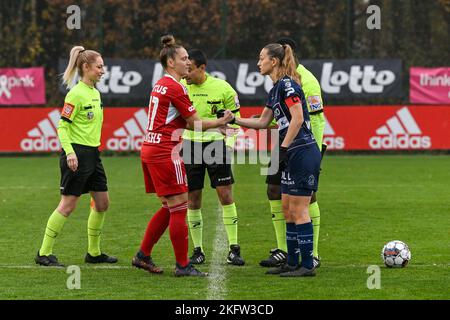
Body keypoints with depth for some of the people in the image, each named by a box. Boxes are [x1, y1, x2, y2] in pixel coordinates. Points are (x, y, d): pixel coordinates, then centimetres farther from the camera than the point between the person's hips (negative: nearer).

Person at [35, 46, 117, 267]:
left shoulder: (95, 93, 12)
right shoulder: (76, 94, -14)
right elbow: (62, 126, -15)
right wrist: (69, 152, -25)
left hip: (92, 153, 9)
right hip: (77, 153, -9)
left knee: (102, 203, 9)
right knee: (68, 204, -6)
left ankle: (93, 252, 20)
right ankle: (44, 253, 1)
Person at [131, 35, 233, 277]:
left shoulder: (161, 85, 16)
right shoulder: (175, 87, -13)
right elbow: (195, 123, -10)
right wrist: (221, 122, 3)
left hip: (149, 150, 10)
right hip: (165, 153, -10)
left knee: (169, 208, 16)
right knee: (179, 208, -4)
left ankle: (142, 256, 19)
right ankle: (182, 265, 0)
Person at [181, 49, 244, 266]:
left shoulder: (222, 88, -5)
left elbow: (234, 118, 4)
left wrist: (228, 145, -5)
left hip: (216, 144, -2)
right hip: (190, 146, 2)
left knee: (225, 195, -5)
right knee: (193, 199, 2)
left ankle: (234, 250, 1)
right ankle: (198, 251, 12)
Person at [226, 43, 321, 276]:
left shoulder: (287, 84, -12)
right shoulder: (276, 89, 18)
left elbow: (298, 118, -20)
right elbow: (262, 122, 24)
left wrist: (283, 148, -20)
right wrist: (233, 120, 21)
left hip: (303, 152, -10)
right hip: (294, 155, 10)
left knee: (298, 210, -7)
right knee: (287, 209, 12)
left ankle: (307, 265, -5)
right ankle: (292, 262, 18)